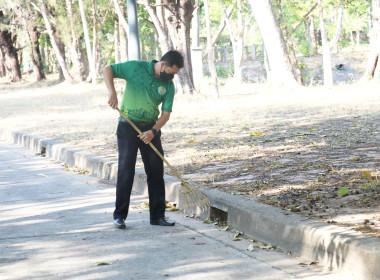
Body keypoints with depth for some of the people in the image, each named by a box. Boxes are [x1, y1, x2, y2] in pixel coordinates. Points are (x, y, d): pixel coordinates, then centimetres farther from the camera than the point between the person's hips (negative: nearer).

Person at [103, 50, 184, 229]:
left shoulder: (168, 86, -1)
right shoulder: (136, 68, -10)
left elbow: (165, 113, -3)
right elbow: (107, 70, -9)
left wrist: (153, 131, -19)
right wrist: (112, 92, -24)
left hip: (151, 129, 4)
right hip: (128, 127, -4)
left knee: (156, 172, 4)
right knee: (126, 170, -5)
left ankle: (157, 216, 13)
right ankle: (119, 215, 2)